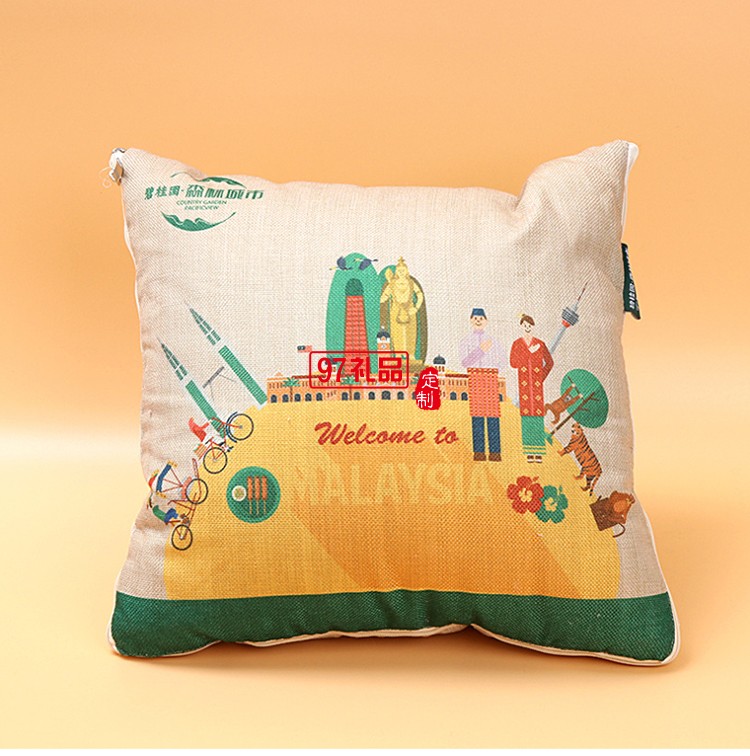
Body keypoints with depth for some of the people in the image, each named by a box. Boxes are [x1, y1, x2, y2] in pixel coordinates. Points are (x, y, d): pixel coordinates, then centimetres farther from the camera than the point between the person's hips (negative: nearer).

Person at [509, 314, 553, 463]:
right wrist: (529, 352, -10)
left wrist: (543, 376, 0)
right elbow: (513, 363, -7)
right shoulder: (517, 344, 4)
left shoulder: (540, 344, 4)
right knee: (526, 412, -1)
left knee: (538, 411, -3)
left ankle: (538, 451, 2)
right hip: (524, 383, 0)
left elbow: (549, 362, 12)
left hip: (537, 383, 0)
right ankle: (529, 452, 4)